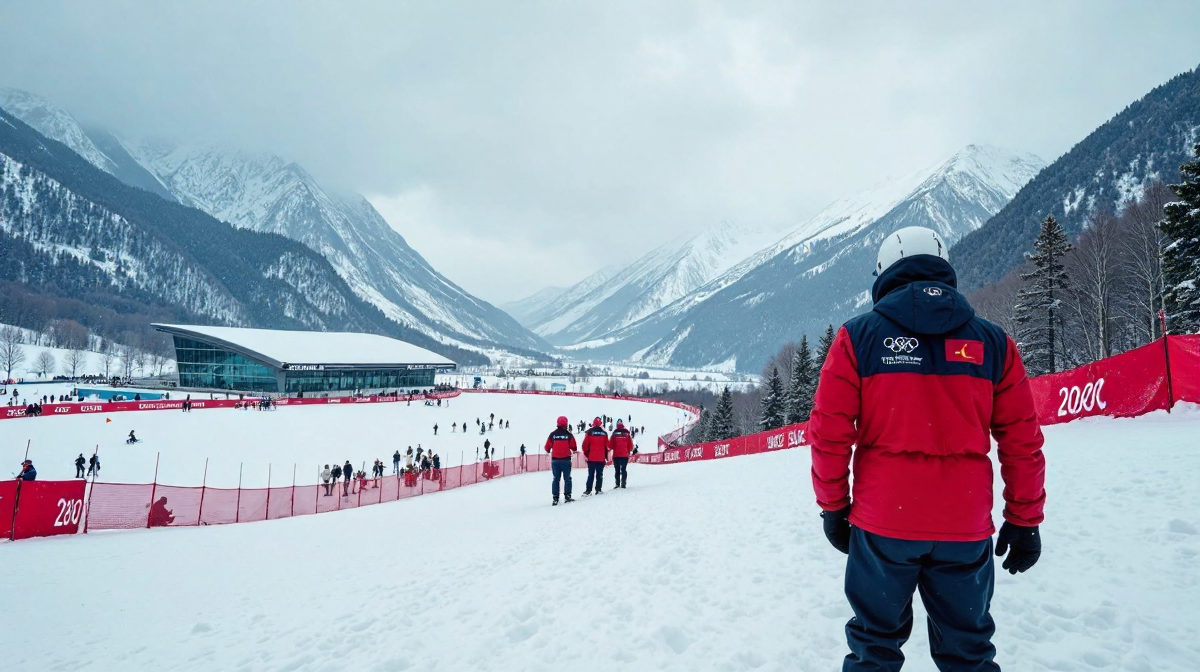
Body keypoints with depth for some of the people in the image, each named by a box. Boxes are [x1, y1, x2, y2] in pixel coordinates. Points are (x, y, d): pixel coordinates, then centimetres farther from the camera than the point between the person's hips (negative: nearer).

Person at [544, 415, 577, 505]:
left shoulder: (553, 434, -2)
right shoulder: (569, 434, -7)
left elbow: (547, 447, 2)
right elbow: (573, 446, -5)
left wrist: (548, 451, 24)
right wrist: (575, 451, 18)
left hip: (555, 460, 2)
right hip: (566, 460, -2)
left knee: (556, 479, 8)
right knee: (567, 478, 8)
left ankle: (555, 498, 5)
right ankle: (567, 496, 5)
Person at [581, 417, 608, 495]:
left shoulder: (589, 432, -4)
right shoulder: (604, 433, 3)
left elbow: (585, 444, -7)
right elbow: (607, 446, 7)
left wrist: (585, 454, 3)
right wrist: (606, 456, 15)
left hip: (591, 457, -1)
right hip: (601, 458, 1)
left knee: (591, 474, 1)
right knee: (600, 474, 9)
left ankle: (588, 490, -4)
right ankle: (598, 489, 9)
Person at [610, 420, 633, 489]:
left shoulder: (614, 434, -8)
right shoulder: (627, 434, -4)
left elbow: (610, 445, -3)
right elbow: (630, 445, 2)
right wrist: (629, 451, 21)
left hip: (616, 455, 0)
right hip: (625, 455, 0)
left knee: (617, 470, 9)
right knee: (623, 470, 3)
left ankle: (617, 484, 5)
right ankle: (623, 484, -4)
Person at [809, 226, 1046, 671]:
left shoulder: (858, 337, -3)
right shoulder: (992, 343, 2)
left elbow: (829, 433, -5)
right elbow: (1023, 443, 3)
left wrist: (833, 507, 5)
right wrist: (1024, 520, 13)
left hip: (882, 524, -1)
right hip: (965, 529, 2)